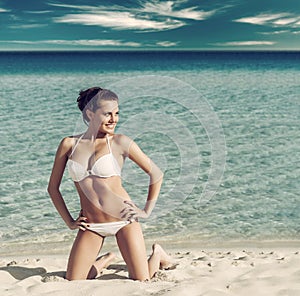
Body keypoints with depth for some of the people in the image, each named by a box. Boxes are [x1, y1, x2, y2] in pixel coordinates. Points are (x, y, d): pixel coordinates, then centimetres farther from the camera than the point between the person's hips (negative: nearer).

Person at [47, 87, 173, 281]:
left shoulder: (120, 142, -5)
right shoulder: (69, 144, 2)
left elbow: (156, 174, 2)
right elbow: (53, 187, 11)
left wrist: (146, 211, 0)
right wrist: (69, 222, 7)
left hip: (123, 219, -2)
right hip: (91, 226, 2)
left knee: (141, 282, -1)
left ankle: (157, 254, 32)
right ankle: (106, 260, 30)